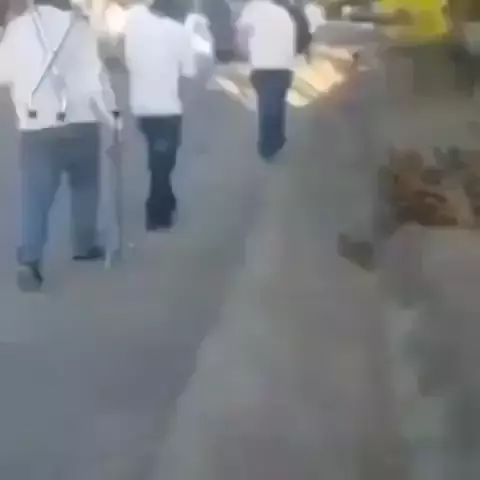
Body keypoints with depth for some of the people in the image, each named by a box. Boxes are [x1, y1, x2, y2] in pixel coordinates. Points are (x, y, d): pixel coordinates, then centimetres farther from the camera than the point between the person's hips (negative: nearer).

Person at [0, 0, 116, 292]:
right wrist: (110, 112, 7)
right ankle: (85, 245, 30)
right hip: (81, 123, 0)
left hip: (37, 127, 0)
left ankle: (30, 260, -11)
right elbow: (93, 78, -5)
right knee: (84, 185, 20)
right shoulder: (79, 26, -5)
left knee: (36, 194, 2)